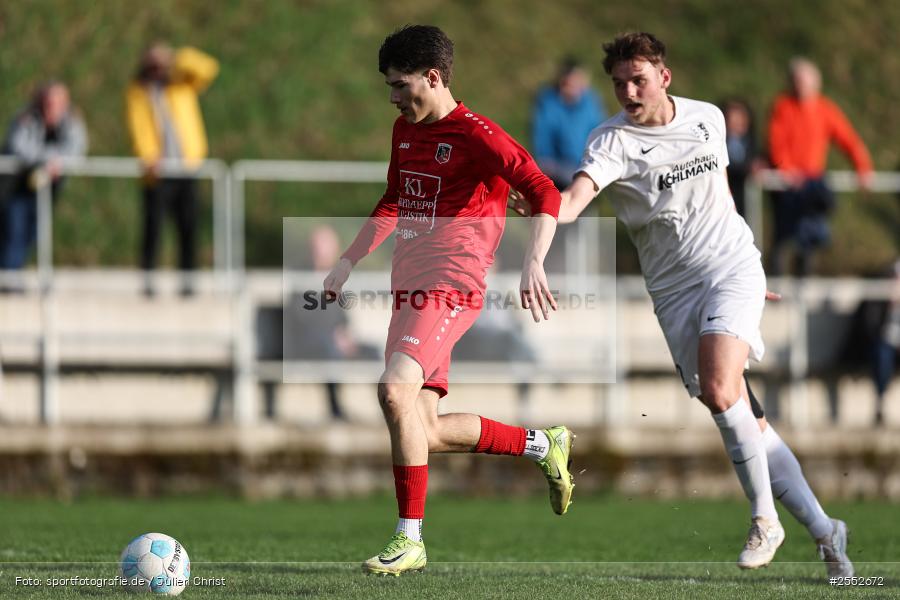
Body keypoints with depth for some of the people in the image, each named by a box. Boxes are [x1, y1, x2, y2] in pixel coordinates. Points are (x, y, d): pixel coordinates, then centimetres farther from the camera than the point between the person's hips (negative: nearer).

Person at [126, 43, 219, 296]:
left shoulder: (183, 83, 13)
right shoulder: (138, 92, 6)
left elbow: (207, 69, -2)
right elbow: (139, 127, -5)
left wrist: (179, 59, -10)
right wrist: (149, 158, -19)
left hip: (186, 169, 2)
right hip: (158, 171, -2)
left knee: (189, 227, 0)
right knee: (153, 226, -6)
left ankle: (186, 279, 7)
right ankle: (148, 281, 0)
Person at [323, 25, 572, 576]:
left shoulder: (475, 135, -11)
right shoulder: (405, 130, 15)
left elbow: (544, 192, -15)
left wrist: (534, 265, -27)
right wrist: (348, 263, 24)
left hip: (450, 287, -9)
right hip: (410, 287, 9)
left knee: (395, 389, -27)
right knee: (426, 435, 6)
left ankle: (410, 540, -22)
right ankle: (544, 445, 26)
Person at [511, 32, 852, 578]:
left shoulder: (708, 119, 3)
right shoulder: (612, 141, -9)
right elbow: (577, 196, -28)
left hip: (733, 270, 0)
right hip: (674, 288, 0)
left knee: (718, 390, -24)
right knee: (746, 421, -1)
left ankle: (765, 519, -10)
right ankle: (824, 530, 10)